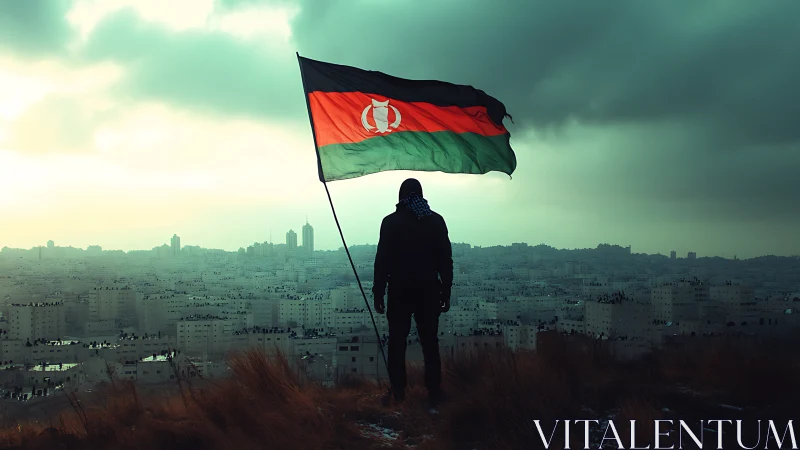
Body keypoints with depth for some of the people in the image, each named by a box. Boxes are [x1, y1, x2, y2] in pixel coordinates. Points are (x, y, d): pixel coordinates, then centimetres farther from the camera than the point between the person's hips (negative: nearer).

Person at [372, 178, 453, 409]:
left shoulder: (391, 222, -5)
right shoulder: (436, 221, 1)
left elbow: (382, 260, -8)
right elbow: (446, 260, 2)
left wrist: (378, 293, -3)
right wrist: (446, 293, 8)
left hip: (400, 291, -2)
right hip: (429, 290, 2)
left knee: (397, 342, 6)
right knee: (430, 342, 7)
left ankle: (398, 392, 7)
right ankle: (434, 394, 8)